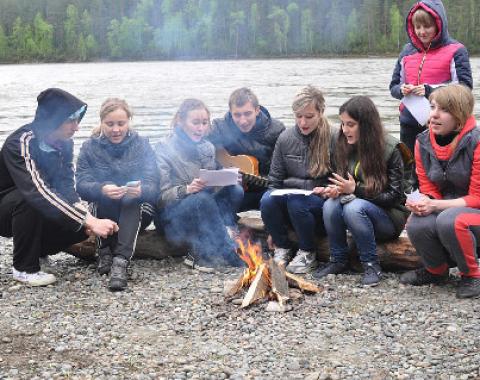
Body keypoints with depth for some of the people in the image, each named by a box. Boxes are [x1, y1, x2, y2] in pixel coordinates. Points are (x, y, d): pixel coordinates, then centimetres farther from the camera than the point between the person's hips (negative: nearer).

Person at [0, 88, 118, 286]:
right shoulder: (21, 143, -31)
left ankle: (36, 248, 10)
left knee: (82, 224, -15)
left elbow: (66, 187, -10)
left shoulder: (64, 143, -7)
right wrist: (89, 221, -47)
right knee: (30, 201, -36)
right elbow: (38, 192, -43)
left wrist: (88, 220, -29)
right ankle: (25, 268, -18)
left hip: (39, 214, 6)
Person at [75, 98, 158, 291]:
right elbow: (81, 185, -14)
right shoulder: (90, 147, 0)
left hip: (137, 212, 0)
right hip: (103, 211, 0)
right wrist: (101, 189, -38)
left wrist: (140, 190, -40)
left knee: (132, 199, -32)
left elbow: (152, 186, -14)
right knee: (104, 197, -30)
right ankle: (105, 251, -19)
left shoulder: (142, 145, -1)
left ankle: (121, 260, -42)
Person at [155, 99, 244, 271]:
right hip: (170, 218, -6)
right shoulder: (164, 150, -9)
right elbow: (160, 197, -15)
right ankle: (230, 255, -29)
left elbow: (213, 186, 7)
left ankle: (201, 254, -24)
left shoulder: (207, 148, 8)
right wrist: (186, 189, -32)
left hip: (199, 215, 6)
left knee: (235, 191, -19)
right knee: (202, 198, -34)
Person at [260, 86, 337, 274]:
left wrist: (326, 190, -18)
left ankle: (308, 253, -10)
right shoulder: (285, 138, 2)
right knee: (267, 200, -27)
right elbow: (275, 181, 7)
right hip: (291, 197, 3)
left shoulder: (333, 139, -9)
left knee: (296, 200, -34)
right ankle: (282, 247, -3)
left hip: (322, 204, -3)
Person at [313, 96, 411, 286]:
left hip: (390, 217, -5)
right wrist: (337, 190, -13)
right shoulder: (346, 147, 2)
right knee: (330, 205, -25)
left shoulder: (390, 149, -15)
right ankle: (338, 260, -8)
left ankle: (371, 264, -20)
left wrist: (356, 189, -22)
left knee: (353, 207, -34)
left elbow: (393, 196, -15)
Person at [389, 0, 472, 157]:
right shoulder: (407, 51, 10)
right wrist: (402, 90, -12)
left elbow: (465, 87, -11)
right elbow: (394, 87, 12)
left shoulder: (455, 51, -3)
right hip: (410, 123, 5)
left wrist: (430, 90, -21)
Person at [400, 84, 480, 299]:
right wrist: (421, 203, -20)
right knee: (416, 225, -27)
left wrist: (434, 205, -27)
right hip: (444, 210, 5)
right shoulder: (423, 142, -1)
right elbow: (429, 191, 5)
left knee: (449, 220, -37)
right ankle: (436, 271, 6)